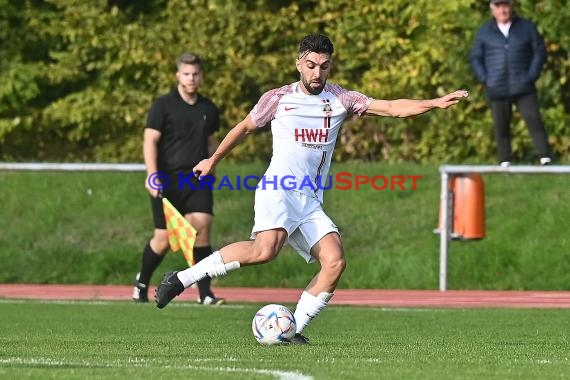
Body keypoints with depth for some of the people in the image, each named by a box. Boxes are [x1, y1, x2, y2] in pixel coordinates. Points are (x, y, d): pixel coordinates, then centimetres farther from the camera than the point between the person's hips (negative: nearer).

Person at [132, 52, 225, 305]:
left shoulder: (208, 109, 12)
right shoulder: (163, 105, -2)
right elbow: (150, 141, -8)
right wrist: (152, 175, -20)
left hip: (197, 180, 3)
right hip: (168, 180, -3)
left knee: (201, 227, -16)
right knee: (163, 240, -1)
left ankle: (205, 294, -14)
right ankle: (142, 283, 27)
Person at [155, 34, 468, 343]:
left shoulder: (340, 99, 9)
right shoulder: (278, 98, 4)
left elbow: (393, 108, 2)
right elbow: (244, 128, 20)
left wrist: (436, 103, -11)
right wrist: (213, 161, 31)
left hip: (311, 202, 5)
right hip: (277, 191, -4)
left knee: (335, 262, -17)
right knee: (265, 250, -32)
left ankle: (292, 330, -9)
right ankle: (181, 279, -23)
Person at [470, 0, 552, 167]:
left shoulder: (526, 27, 6)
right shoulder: (485, 32, 8)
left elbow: (540, 51, 6)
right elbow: (475, 58, 11)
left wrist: (532, 76, -5)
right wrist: (485, 79, -2)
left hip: (523, 89, -1)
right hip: (497, 90, 1)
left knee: (534, 121, -9)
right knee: (501, 126, 2)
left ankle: (545, 158, -10)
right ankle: (505, 162, 9)